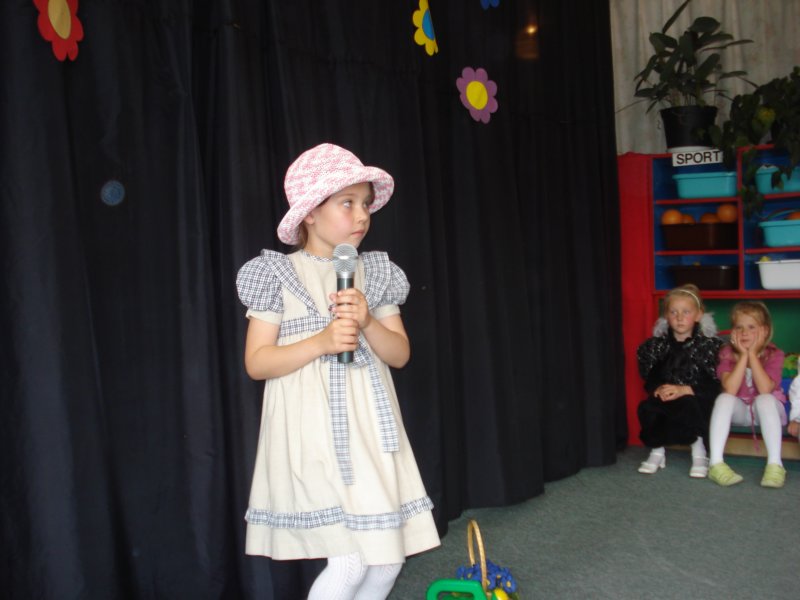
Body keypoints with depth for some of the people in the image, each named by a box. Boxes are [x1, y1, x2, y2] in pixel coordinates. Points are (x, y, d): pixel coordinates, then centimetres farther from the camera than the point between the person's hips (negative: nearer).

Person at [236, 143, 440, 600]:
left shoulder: (376, 272, 8)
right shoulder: (279, 274, -3)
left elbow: (400, 354, 6)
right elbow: (256, 363, -5)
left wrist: (367, 323, -13)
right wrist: (321, 342, -19)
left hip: (369, 429, 5)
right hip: (314, 431, -4)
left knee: (388, 560, 6)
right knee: (350, 561, -8)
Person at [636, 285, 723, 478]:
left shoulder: (708, 345, -3)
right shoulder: (657, 345, 7)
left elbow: (714, 385, -10)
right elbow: (649, 378, 6)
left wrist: (683, 390, -21)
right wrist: (658, 390, -16)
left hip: (697, 400, -3)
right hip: (665, 399, 3)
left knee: (687, 406, -36)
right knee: (646, 408, -28)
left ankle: (698, 451, -10)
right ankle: (657, 451, -3)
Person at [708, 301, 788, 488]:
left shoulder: (774, 354, -12)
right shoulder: (727, 353, -10)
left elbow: (765, 389, -29)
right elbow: (730, 390, -26)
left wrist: (752, 354, -27)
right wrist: (743, 355, -26)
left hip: (765, 410, -1)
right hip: (739, 410, 1)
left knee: (765, 399, -33)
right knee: (723, 398, -30)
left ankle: (775, 464, -37)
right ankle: (716, 463, -38)